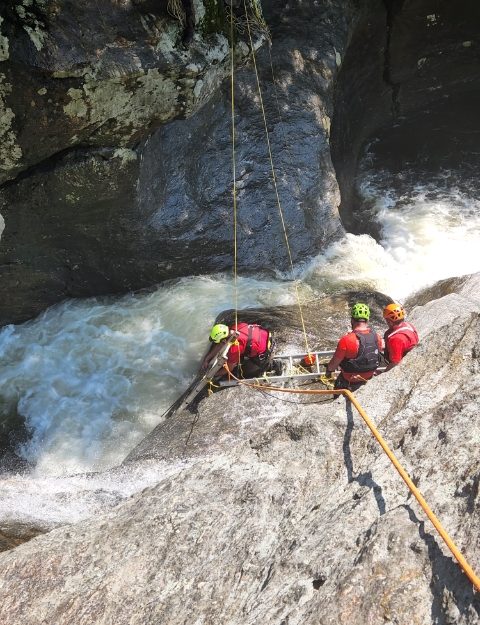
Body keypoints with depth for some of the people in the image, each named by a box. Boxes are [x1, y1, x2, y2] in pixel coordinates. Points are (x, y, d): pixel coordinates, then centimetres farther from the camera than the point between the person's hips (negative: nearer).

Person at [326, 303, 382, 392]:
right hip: (367, 378, 5)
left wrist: (329, 370, 3)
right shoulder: (377, 337, -17)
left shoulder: (346, 340, -34)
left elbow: (335, 362, -20)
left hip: (349, 381, -5)